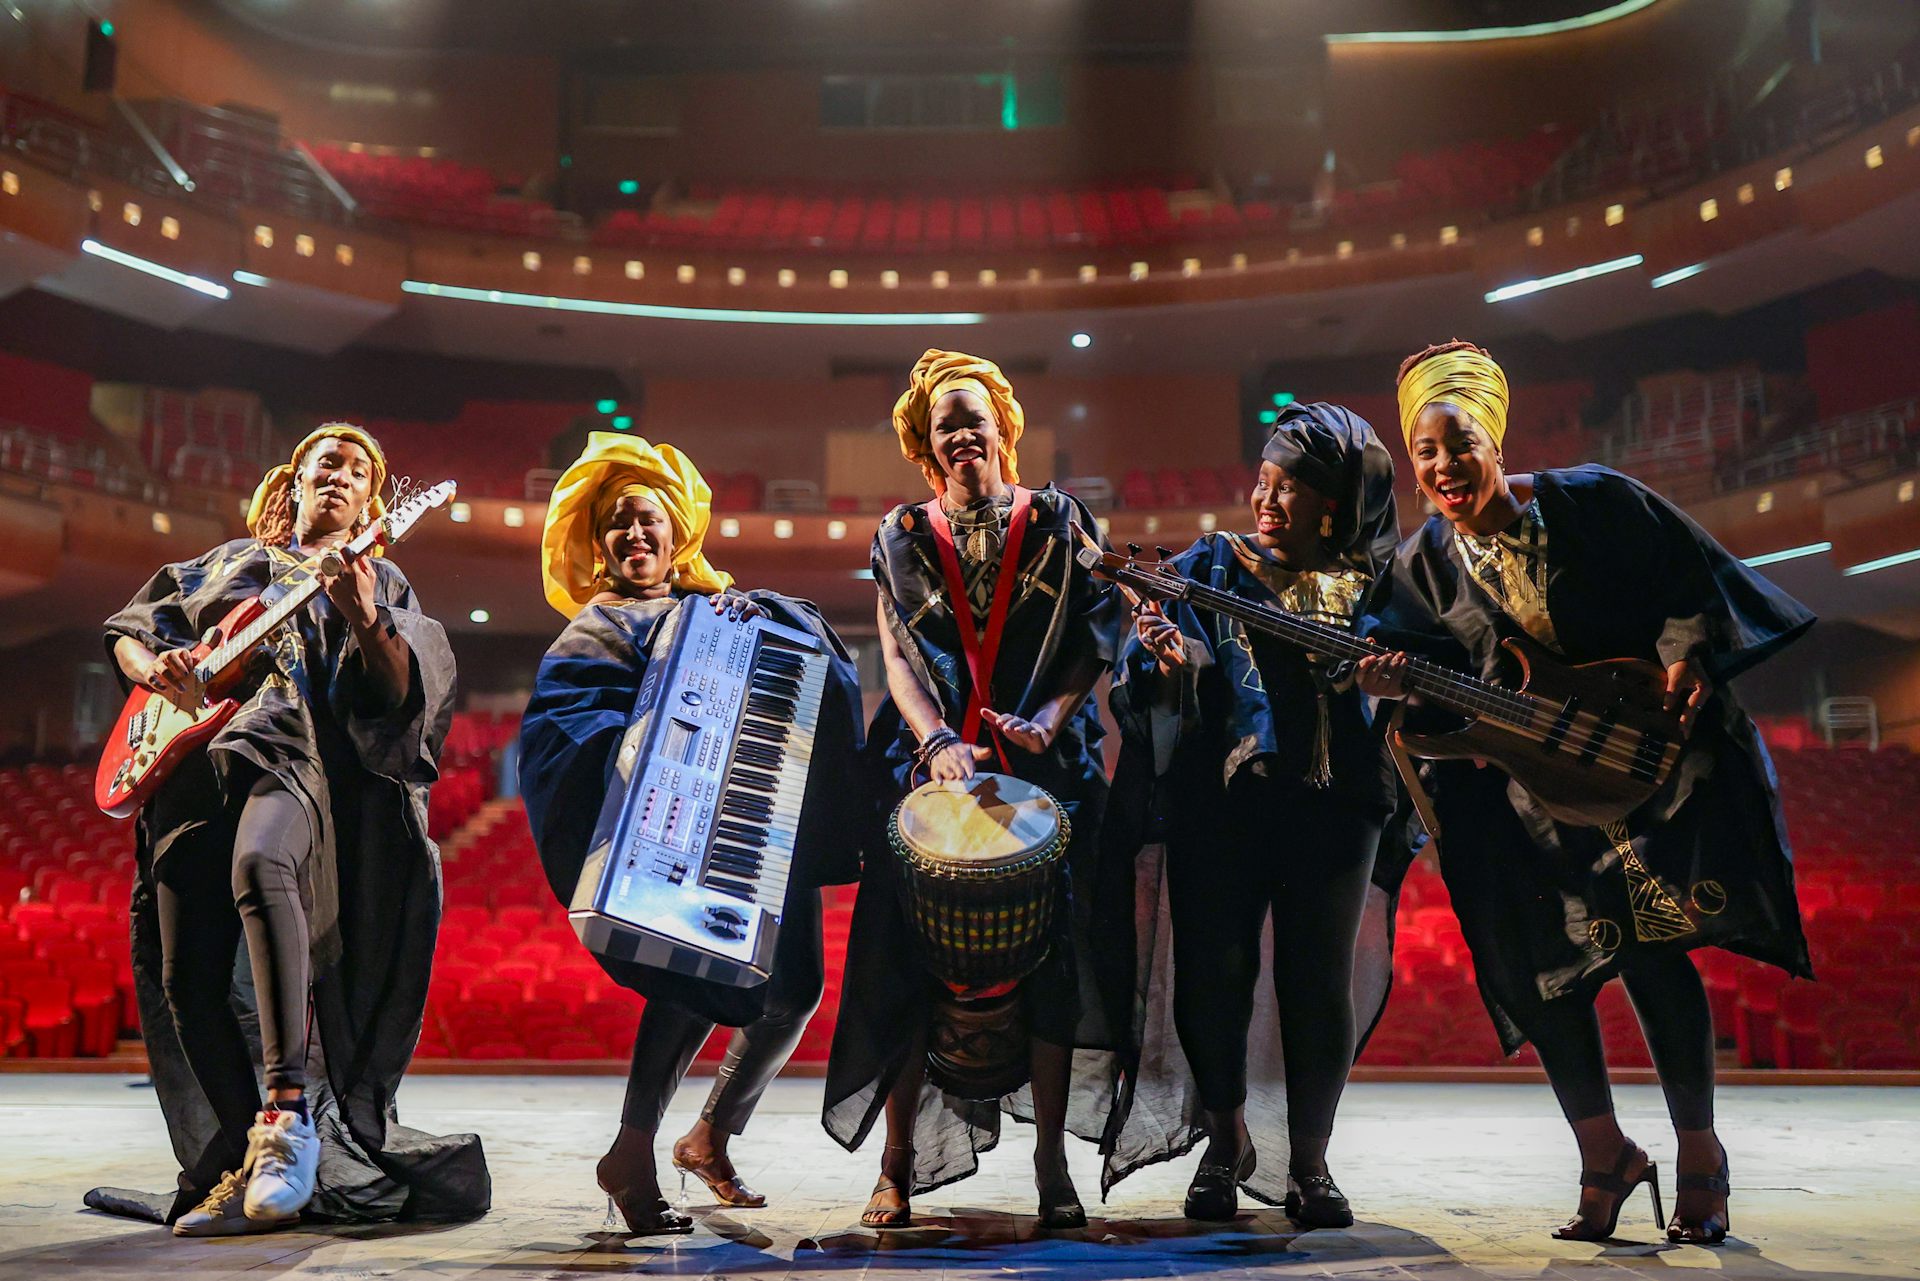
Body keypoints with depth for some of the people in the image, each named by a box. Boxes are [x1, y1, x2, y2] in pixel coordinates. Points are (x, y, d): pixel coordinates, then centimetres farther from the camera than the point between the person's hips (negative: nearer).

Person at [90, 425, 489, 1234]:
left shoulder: (378, 580, 19)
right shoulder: (226, 564, 29)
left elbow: (399, 696, 4)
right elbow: (126, 631, 30)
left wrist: (363, 620, -15)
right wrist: (153, 669, 6)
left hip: (300, 757, -5)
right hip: (194, 766, 5)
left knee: (261, 864, -39)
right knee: (185, 980, -8)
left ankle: (289, 1114, -43)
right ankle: (246, 1164, -1)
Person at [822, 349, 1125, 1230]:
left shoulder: (1059, 522, 9)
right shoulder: (903, 537, 11)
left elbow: (1095, 639, 3)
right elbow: (898, 656, 3)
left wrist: (1049, 718, -14)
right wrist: (937, 742, -13)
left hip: (1046, 763, 0)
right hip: (933, 762, 1)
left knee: (1049, 953, -5)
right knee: (911, 956, -5)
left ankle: (1051, 1162, 4)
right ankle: (897, 1163, 3)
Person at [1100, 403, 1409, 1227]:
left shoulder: (1377, 587, 10)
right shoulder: (1210, 567, 8)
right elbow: (1155, 684, 0)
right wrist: (1170, 659, -22)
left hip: (1335, 802, 0)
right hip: (1221, 796, 0)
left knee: (1321, 980, 1)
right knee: (1214, 972, 0)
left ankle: (1307, 1165, 16)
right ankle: (1226, 1143, 21)